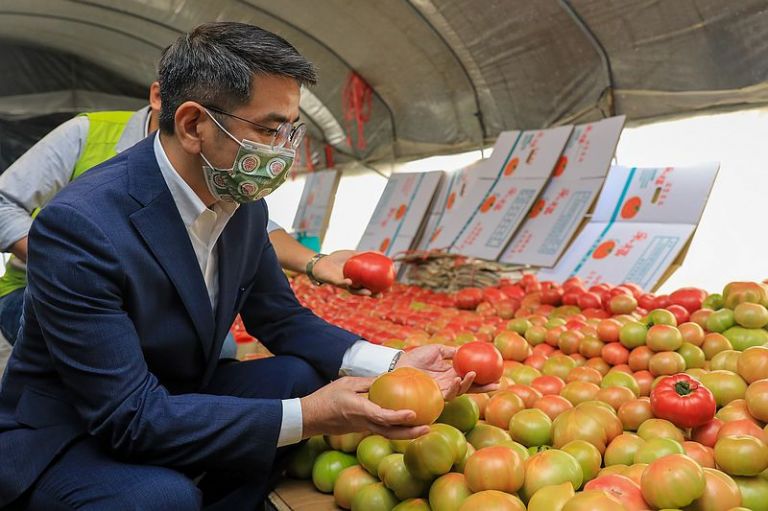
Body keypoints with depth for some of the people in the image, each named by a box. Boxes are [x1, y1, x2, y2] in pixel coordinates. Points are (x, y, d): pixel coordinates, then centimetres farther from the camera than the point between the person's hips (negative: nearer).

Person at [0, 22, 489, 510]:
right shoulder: (78, 225, -29)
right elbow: (130, 417, -29)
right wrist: (309, 417, -31)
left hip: (176, 402, 7)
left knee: (299, 375, -11)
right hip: (65, 439, -6)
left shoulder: (243, 204, -8)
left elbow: (283, 320, 2)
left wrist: (393, 365, -13)